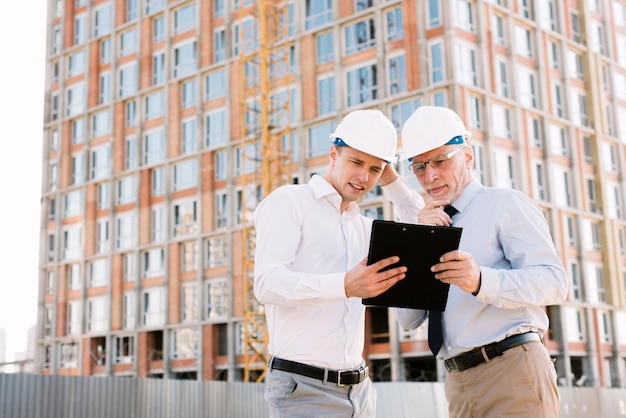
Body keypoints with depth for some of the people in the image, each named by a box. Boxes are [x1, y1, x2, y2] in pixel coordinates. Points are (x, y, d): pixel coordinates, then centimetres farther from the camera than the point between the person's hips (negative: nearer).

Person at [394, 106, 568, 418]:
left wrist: (481, 280, -32)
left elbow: (553, 280, -16)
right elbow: (407, 319, 6)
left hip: (512, 371, -6)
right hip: (458, 381, 6)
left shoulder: (506, 204, -2)